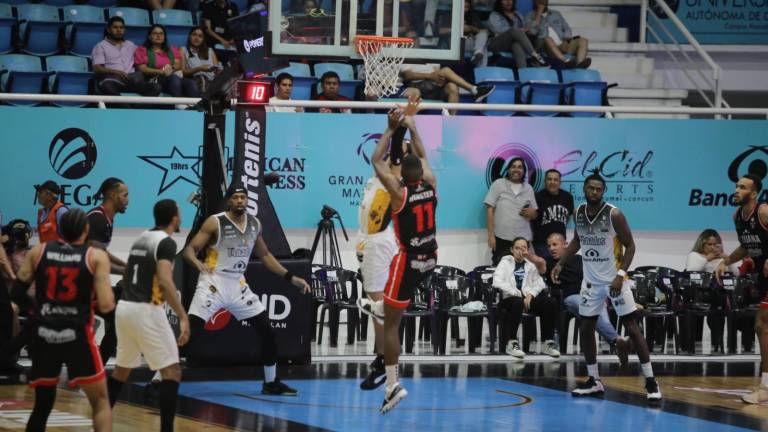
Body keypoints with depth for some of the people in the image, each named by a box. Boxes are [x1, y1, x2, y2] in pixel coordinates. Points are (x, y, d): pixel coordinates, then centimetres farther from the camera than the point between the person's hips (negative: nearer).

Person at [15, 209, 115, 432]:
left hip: (44, 334, 3)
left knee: (42, 404, 16)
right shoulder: (96, 257, -1)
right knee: (100, 402, 7)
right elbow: (105, 305, -9)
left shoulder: (38, 252, 6)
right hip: (77, 335, -3)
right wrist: (110, 300, 13)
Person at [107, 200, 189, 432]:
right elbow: (165, 281, -24)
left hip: (124, 307, 8)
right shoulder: (166, 242, -10)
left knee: (122, 369, 22)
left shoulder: (141, 239, 15)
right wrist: (183, 317, -26)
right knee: (172, 371, -4)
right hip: (146, 311, -8)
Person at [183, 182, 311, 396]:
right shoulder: (215, 222, -13)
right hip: (213, 283, -5)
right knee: (189, 332, -16)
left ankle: (271, 383, 20)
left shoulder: (254, 224, 4)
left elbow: (264, 255, 19)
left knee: (267, 331, 4)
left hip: (238, 285, 5)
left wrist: (290, 277, 14)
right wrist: (198, 263, -37)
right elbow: (189, 250, -14)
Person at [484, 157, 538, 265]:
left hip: (523, 239, 3)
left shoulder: (528, 188, 14)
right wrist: (491, 235, -8)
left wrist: (532, 213, -7)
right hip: (502, 238, -3)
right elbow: (490, 210, -1)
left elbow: (535, 214, 19)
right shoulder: (498, 184, 3)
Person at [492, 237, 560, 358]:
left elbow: (540, 283, 10)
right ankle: (511, 343, -32)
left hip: (528, 297, 3)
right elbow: (497, 281, -3)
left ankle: (548, 343, -15)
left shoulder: (531, 264, 22)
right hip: (510, 298, -3)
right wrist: (517, 294, -12)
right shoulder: (505, 262, 13)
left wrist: (531, 294, -12)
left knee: (552, 303, -23)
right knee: (518, 303, -39)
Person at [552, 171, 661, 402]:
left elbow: (630, 246, -12)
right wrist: (560, 264, 9)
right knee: (585, 329, 6)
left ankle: (650, 381, -6)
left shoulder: (614, 214, -16)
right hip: (591, 281, 6)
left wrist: (620, 275, -20)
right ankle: (594, 381, 18)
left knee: (632, 327, -8)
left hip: (614, 280, -6)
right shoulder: (579, 213, 1)